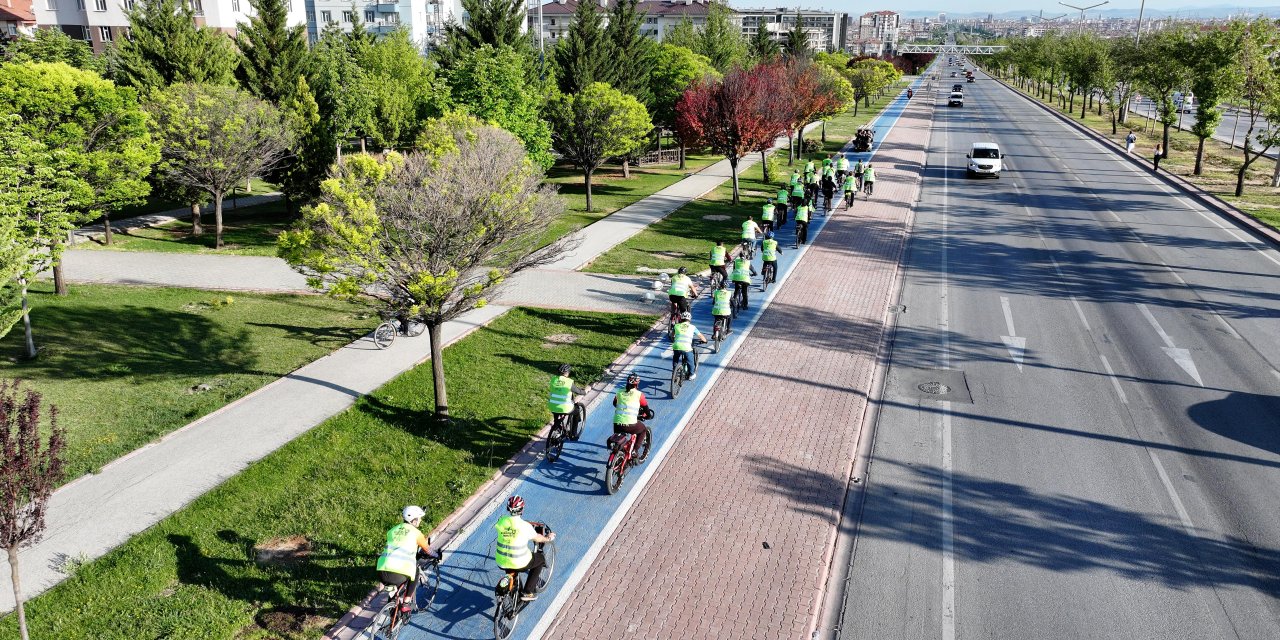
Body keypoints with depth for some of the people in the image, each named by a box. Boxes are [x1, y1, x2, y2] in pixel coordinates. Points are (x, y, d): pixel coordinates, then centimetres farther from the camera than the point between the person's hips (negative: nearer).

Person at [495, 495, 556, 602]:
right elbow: (537, 539, -1)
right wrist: (548, 538, 22)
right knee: (541, 559, 22)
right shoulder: (525, 526, -17)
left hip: (501, 562, 5)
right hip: (519, 564, -5)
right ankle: (527, 592, 19)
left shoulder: (501, 521, -6)